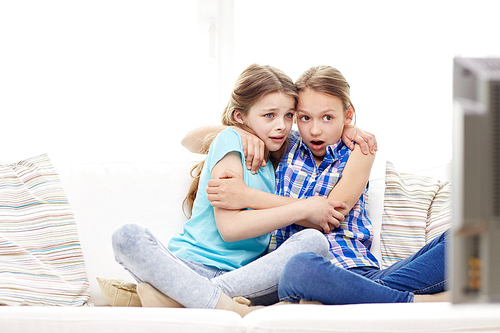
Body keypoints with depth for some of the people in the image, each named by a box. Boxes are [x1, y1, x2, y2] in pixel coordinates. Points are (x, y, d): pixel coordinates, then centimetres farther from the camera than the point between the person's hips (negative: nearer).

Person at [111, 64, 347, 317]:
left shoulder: (276, 158, 18)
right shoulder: (231, 139, 0)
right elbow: (230, 226, -11)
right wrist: (303, 209, -10)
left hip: (244, 274, 5)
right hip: (192, 266, -4)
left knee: (314, 241, -23)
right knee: (127, 236, -30)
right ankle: (228, 309, -48)